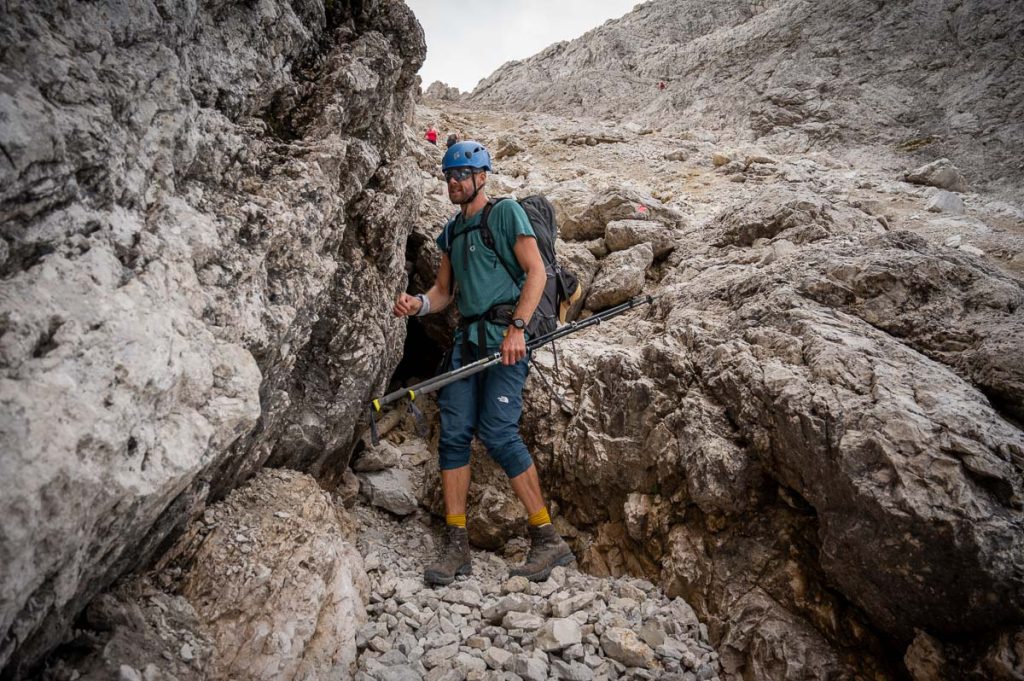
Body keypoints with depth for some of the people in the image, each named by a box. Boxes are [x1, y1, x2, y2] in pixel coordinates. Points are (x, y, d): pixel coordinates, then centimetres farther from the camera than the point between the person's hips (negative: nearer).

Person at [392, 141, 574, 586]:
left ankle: (548, 539, -3)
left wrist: (517, 328, -17)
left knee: (497, 433, -15)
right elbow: (444, 290, 24)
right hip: (468, 337, 7)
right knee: (453, 434, -2)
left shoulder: (506, 213, 2)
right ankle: (456, 546, 5)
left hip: (503, 335, -7)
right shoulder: (452, 231, 23)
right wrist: (418, 304, 1)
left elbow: (536, 272, -7)